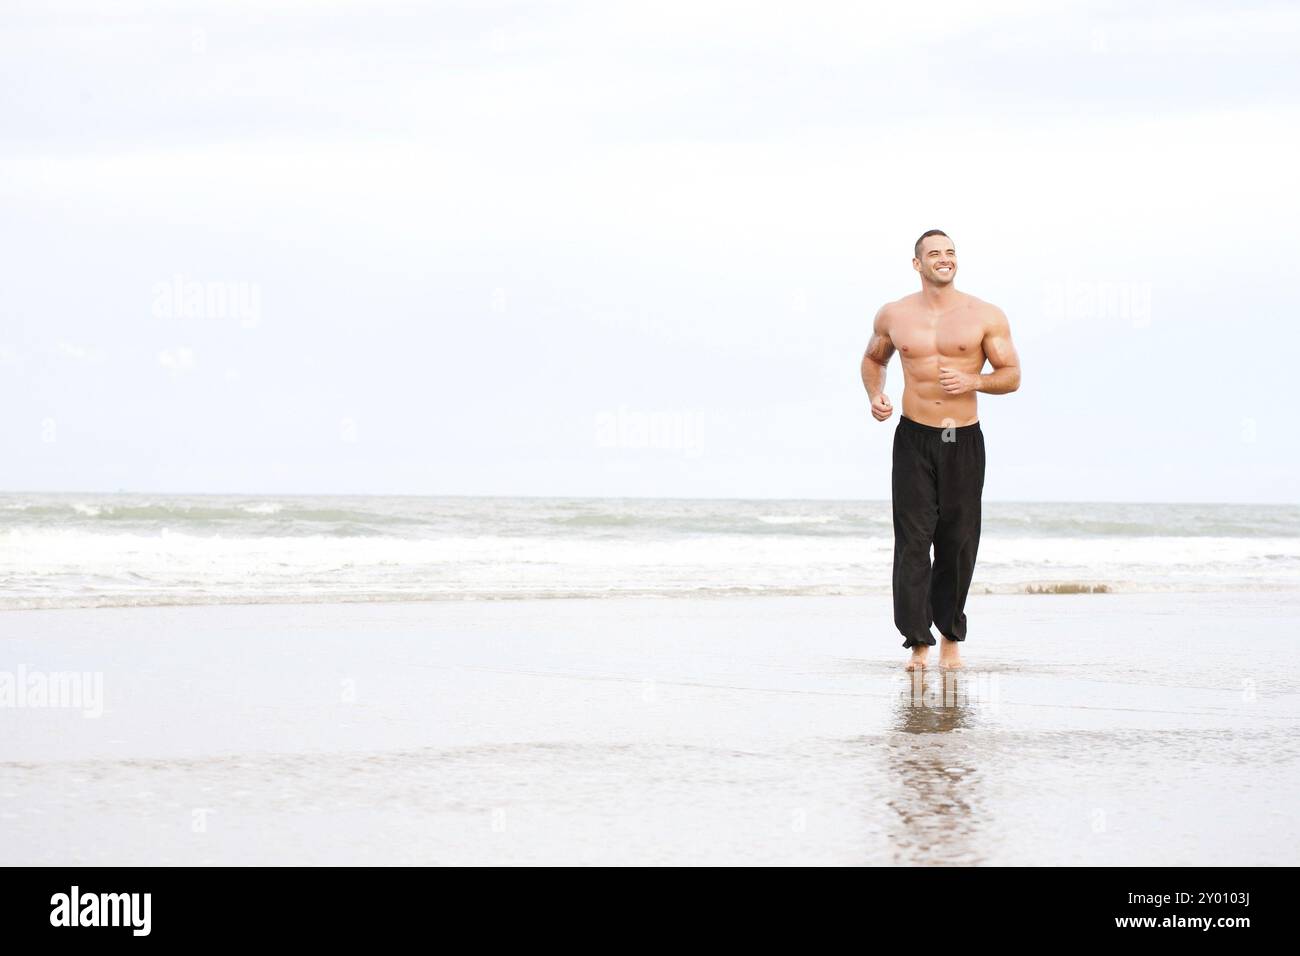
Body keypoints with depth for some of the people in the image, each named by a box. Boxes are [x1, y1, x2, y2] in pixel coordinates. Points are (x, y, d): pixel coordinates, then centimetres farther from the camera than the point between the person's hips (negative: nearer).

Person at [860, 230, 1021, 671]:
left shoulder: (985, 316, 1)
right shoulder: (893, 316, 6)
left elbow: (1011, 375, 4)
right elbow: (873, 359, 24)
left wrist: (973, 381, -15)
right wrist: (875, 395, 4)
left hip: (964, 440, 0)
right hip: (913, 439, 0)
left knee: (958, 543, 4)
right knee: (913, 539, -9)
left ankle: (952, 637, 20)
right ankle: (918, 642, -11)